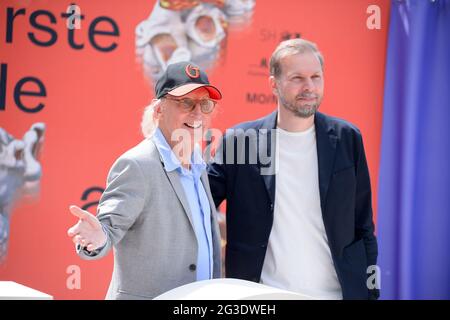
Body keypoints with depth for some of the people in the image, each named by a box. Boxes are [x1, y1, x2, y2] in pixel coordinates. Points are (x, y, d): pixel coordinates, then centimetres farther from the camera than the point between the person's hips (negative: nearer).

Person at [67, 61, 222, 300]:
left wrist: (217, 292, 8)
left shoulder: (199, 166, 6)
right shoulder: (137, 165, -18)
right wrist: (98, 238, -44)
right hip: (144, 295, -7)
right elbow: (111, 225, -24)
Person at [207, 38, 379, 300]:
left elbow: (362, 227, 4)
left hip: (335, 291, 1)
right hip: (263, 294, -1)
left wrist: (371, 291, 3)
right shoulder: (239, 140, -3)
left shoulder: (347, 139, 0)